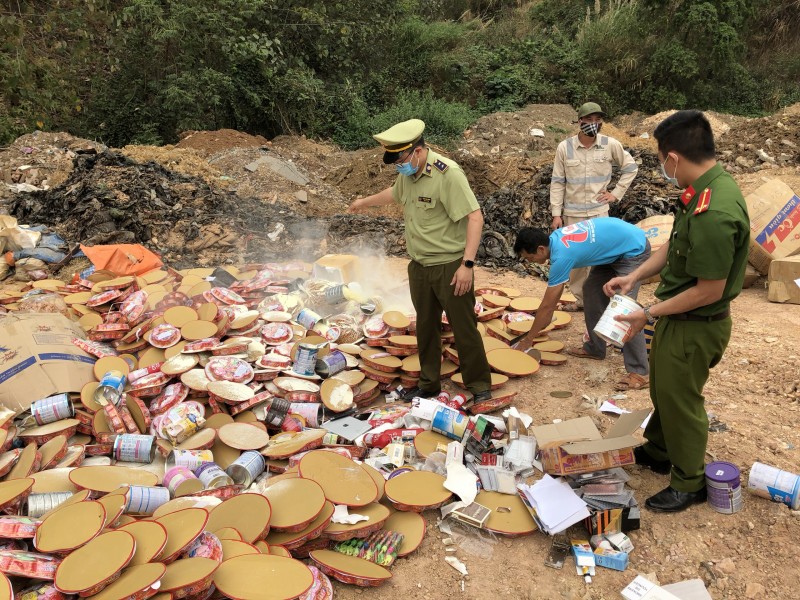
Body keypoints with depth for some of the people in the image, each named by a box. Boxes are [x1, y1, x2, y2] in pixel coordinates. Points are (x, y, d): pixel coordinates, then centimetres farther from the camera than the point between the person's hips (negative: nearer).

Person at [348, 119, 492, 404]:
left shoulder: (448, 174, -20)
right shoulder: (407, 172, 4)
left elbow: (475, 217, -22)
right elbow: (394, 193, 28)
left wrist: (468, 264, -26)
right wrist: (365, 201, 43)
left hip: (451, 266, -7)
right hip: (419, 266, 7)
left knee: (464, 327, 2)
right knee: (426, 327, 16)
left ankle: (479, 385, 19)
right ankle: (429, 383, 31)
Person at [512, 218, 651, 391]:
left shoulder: (561, 256, -27)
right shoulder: (555, 238, -1)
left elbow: (546, 305, -20)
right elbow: (555, 290, 13)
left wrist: (527, 340, -10)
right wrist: (544, 322, 18)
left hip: (634, 250, -10)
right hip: (616, 248, 10)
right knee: (591, 290, 13)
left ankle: (639, 373, -15)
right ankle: (595, 348, 23)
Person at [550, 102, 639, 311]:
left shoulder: (611, 145, -5)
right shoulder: (564, 147, -6)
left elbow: (630, 167, 10)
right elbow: (557, 182, -1)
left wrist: (616, 193, 1)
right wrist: (556, 214, -4)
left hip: (599, 212, -1)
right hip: (572, 213, 1)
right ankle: (580, 298, 23)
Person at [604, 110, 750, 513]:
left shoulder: (713, 214, -33)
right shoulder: (708, 187, -2)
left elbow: (709, 291, -27)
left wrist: (650, 314, -17)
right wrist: (635, 276, 4)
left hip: (695, 327, -9)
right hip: (677, 317, 9)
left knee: (680, 401, 11)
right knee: (662, 389, 26)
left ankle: (689, 483, 34)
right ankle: (658, 452, 50)